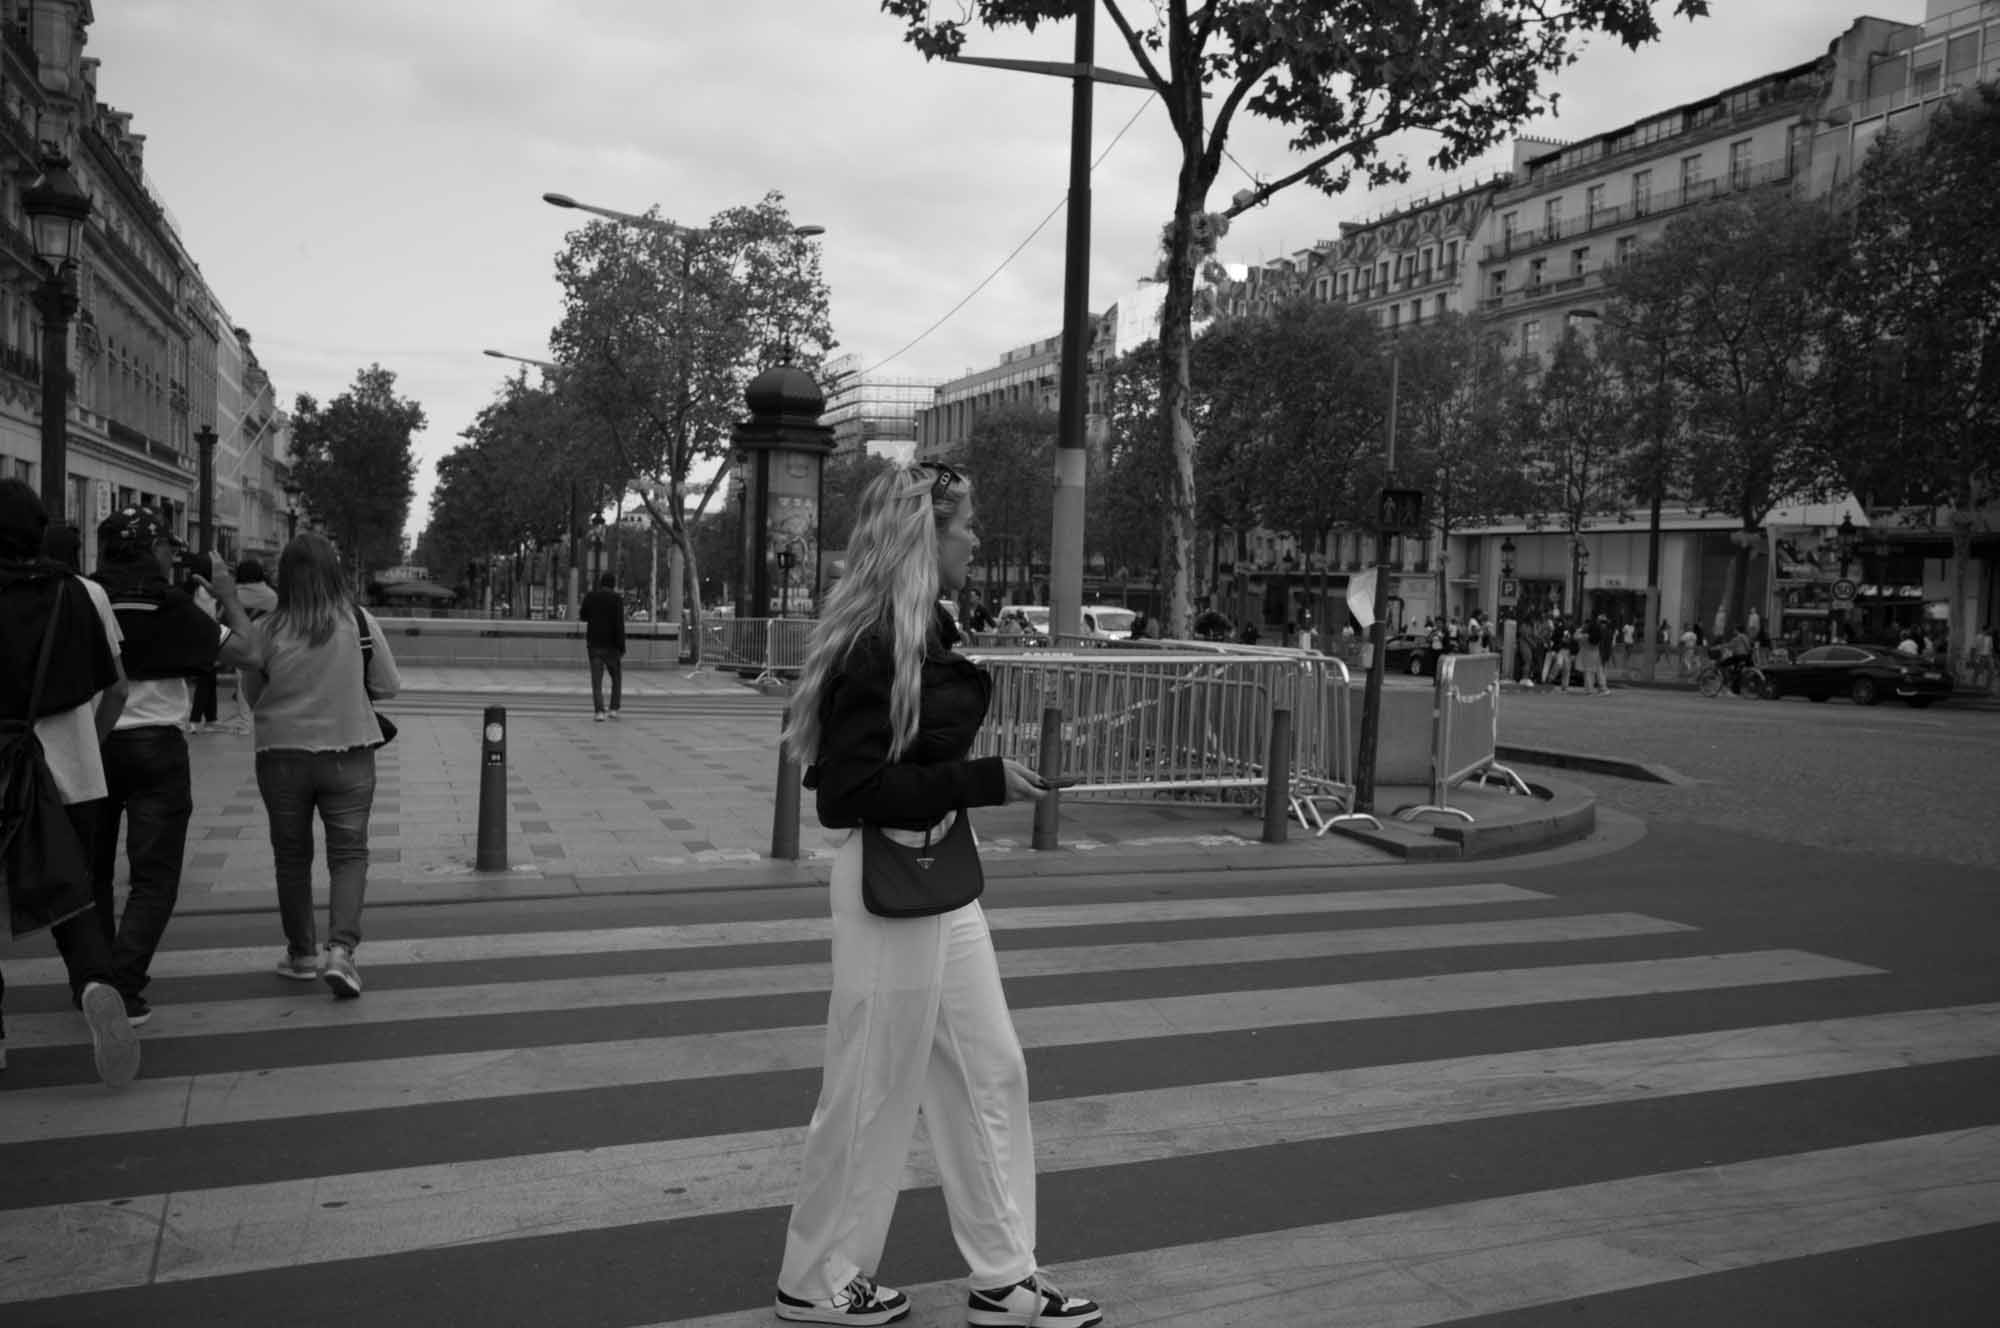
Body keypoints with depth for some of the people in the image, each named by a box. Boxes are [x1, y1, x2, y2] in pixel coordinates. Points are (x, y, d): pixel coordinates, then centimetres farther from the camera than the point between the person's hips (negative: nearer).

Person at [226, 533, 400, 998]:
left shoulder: (266, 631, -7)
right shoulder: (361, 623, -7)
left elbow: (253, 693, 4)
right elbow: (389, 686, 0)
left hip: (282, 754, 1)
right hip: (348, 755, -1)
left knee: (292, 857, 14)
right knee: (349, 853, 5)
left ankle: (302, 954, 24)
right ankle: (342, 949, -11)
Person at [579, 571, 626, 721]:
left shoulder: (590, 597, 1)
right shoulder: (617, 599, -9)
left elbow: (583, 616, 17)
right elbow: (619, 624, -15)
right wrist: (622, 649, -13)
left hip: (594, 645, 2)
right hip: (611, 646, -2)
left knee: (597, 680, 2)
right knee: (617, 678, 16)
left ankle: (599, 712, -10)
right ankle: (614, 709, 9)